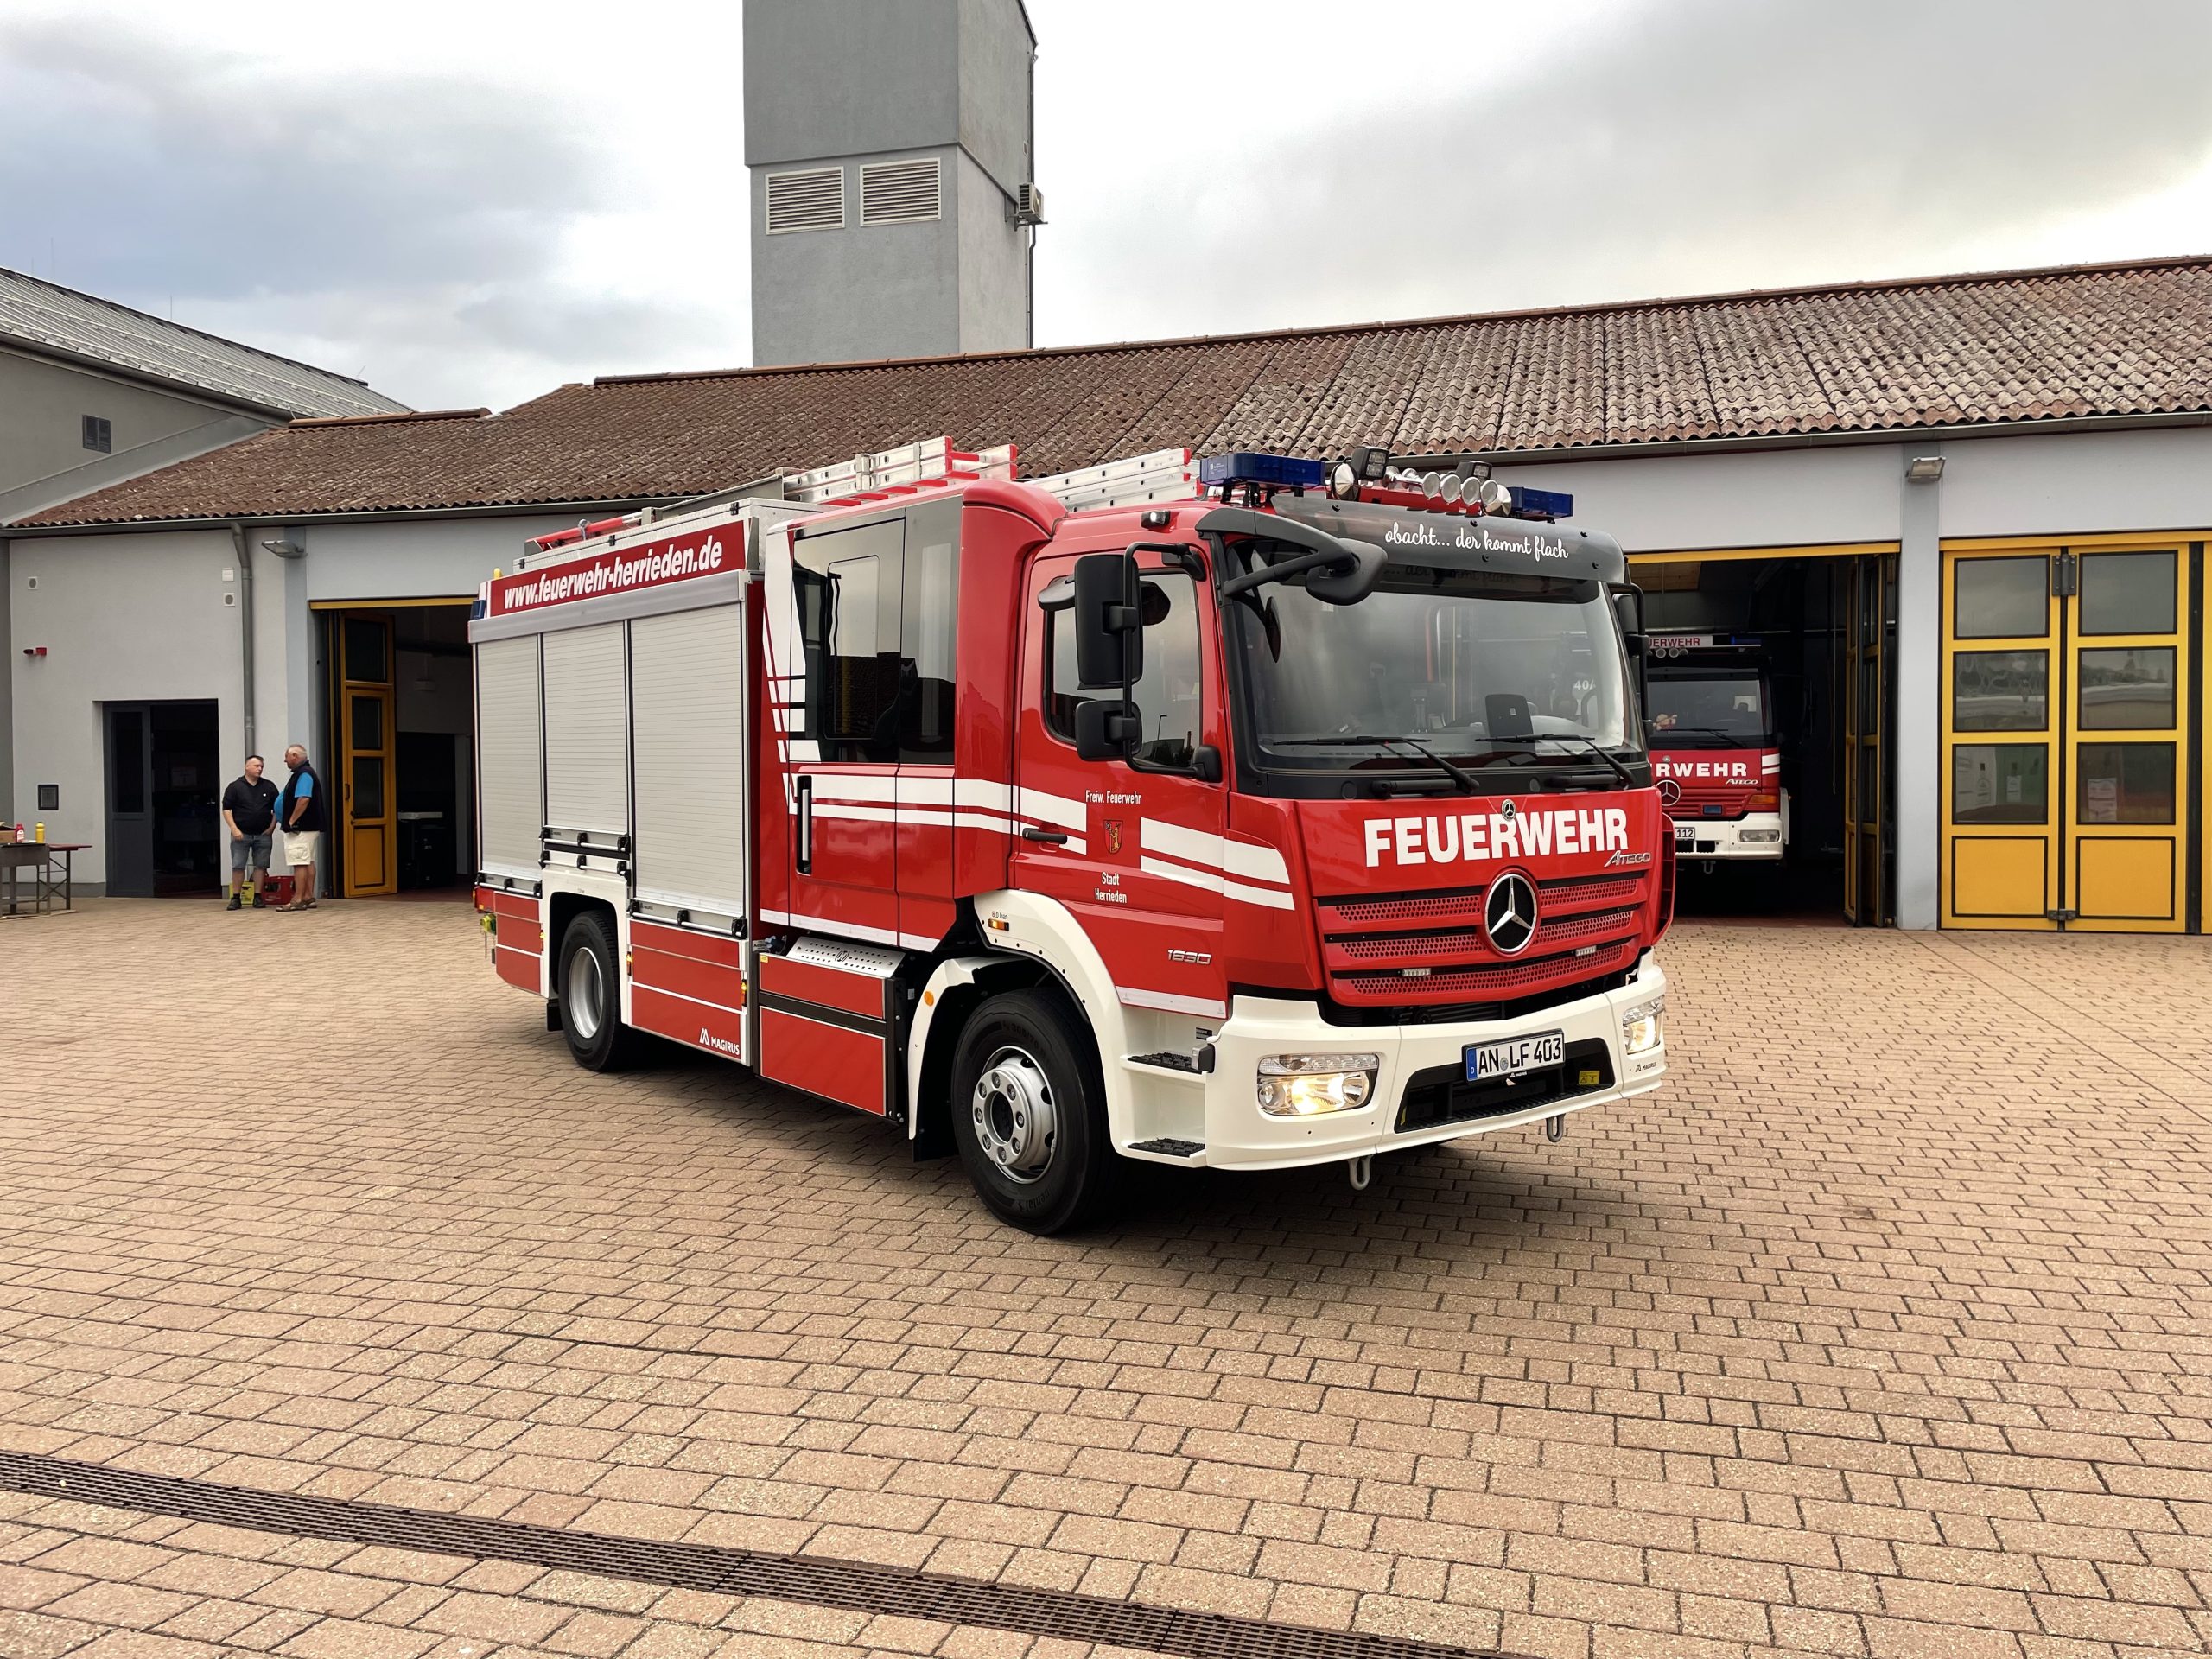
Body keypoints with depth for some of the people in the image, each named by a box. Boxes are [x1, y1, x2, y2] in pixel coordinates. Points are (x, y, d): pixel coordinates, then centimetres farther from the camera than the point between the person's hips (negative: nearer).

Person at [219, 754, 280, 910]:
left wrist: (272, 827, 2)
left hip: (263, 834, 2)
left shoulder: (269, 786, 8)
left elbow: (277, 809, 13)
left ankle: (258, 898, 9)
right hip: (241, 834, -2)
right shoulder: (235, 786, 0)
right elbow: (226, 809, -2)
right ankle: (236, 898, 4)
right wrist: (234, 829, -11)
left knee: (261, 866, 3)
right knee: (238, 866, -2)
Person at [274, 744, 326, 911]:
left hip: (301, 828, -11)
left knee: (300, 863, -10)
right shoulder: (304, 772, 19)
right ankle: (308, 898, 15)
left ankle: (297, 900, -11)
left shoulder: (304, 774, -15)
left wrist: (291, 821, -20)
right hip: (309, 827, 11)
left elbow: (304, 799, -26)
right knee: (308, 862, 11)